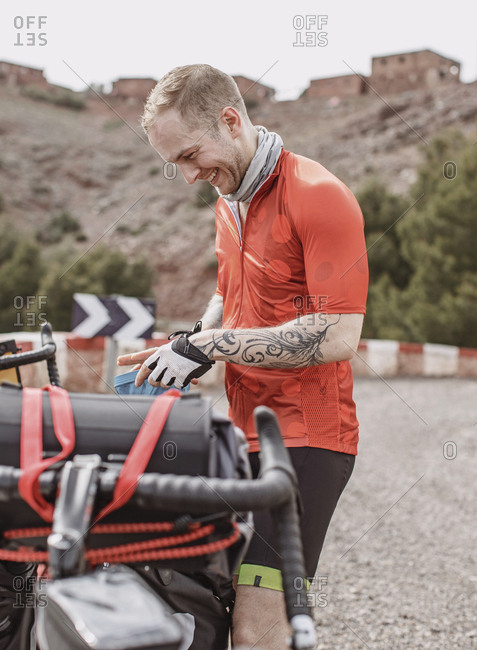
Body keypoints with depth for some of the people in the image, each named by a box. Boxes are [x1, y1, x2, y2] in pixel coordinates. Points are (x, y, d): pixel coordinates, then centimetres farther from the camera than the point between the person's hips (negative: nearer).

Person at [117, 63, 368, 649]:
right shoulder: (228, 201, 15)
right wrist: (183, 354, 9)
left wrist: (204, 345, -17)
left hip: (305, 436, -8)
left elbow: (337, 335, -20)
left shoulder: (319, 195, -13)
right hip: (246, 431, 8)